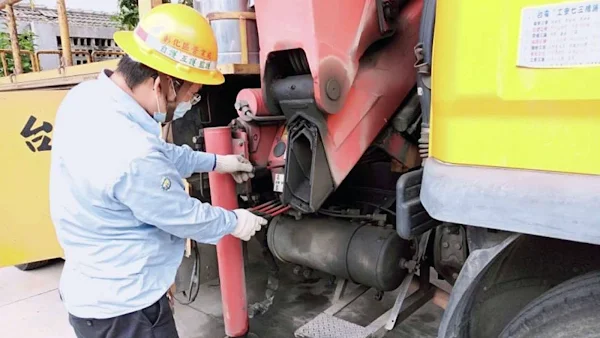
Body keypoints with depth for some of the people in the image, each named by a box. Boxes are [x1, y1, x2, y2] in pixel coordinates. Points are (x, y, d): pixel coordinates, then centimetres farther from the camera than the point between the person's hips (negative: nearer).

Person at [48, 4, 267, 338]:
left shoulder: (88, 96, -7)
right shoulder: (132, 157, -36)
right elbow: (184, 217, -19)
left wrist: (215, 162, 11)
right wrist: (234, 222, -1)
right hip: (123, 307, -8)